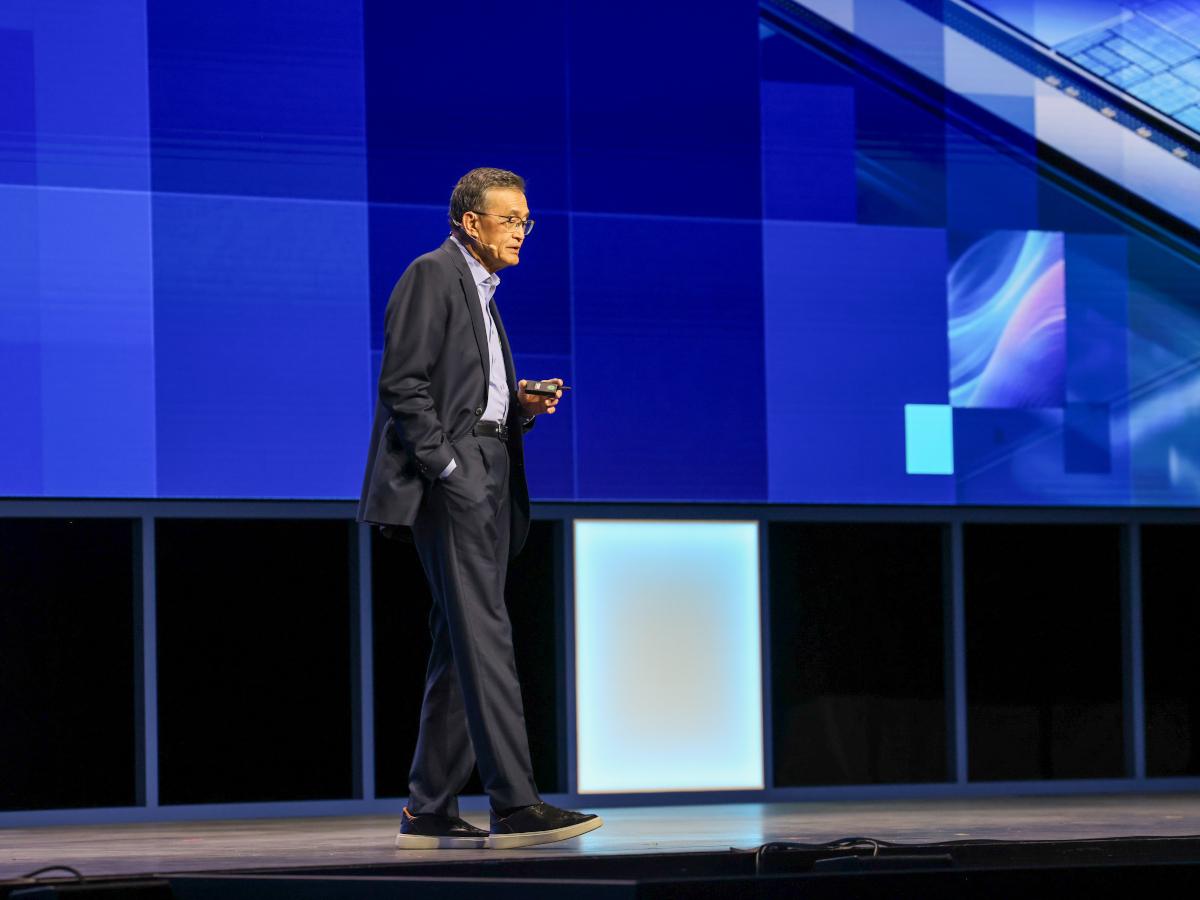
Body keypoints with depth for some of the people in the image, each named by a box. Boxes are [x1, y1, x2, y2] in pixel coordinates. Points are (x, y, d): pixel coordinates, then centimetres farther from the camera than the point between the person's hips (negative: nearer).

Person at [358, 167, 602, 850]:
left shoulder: (483, 293, 25)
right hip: (451, 476, -10)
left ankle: (430, 812, 10)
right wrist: (445, 468, -18)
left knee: (462, 646, 7)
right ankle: (515, 805, -20)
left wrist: (524, 406, 7)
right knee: (484, 638, -15)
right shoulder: (432, 276, -4)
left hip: (488, 479, 10)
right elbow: (404, 384, -13)